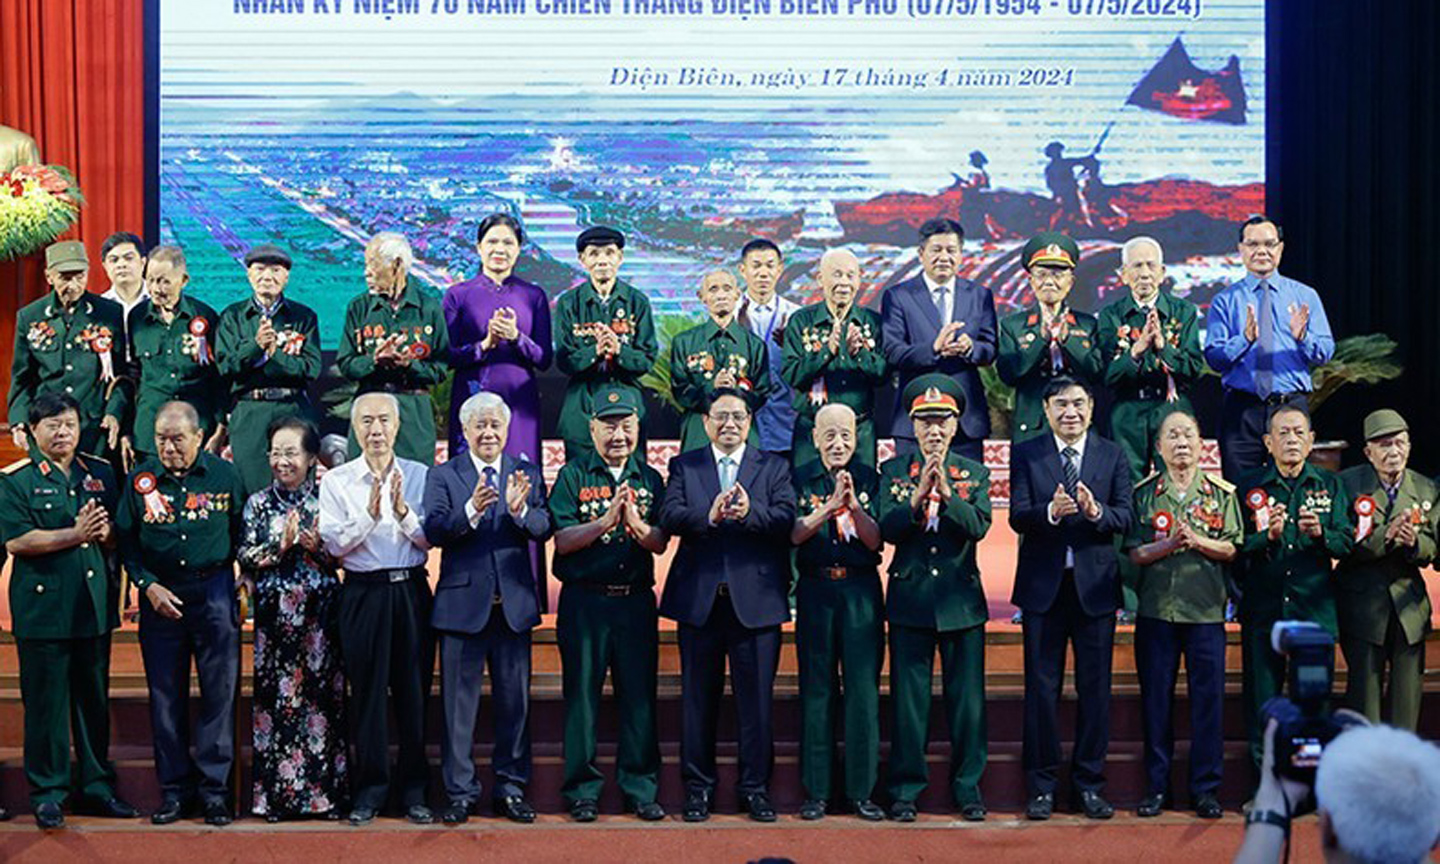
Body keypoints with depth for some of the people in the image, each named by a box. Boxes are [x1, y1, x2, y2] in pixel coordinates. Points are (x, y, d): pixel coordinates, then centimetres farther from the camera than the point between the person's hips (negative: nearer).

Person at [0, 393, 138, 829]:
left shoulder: (101, 474, 12)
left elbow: (121, 535, 13)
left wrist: (106, 532, -10)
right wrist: (74, 535, -19)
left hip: (95, 604, 4)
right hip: (42, 608, -4)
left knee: (95, 698, 10)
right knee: (45, 702, 1)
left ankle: (96, 785, 21)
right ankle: (48, 793, 11)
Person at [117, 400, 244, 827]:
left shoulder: (223, 474, 0)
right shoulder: (140, 478, 1)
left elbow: (242, 532, 9)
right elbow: (126, 541, 5)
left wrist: (243, 575, 0)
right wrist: (149, 585, -5)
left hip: (215, 593, -1)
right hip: (161, 595, 1)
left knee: (219, 692, 0)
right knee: (166, 695, 6)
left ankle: (214, 787, 9)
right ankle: (175, 788, 15)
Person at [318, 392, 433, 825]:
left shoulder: (419, 476, 6)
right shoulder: (336, 481, 3)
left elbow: (431, 539, 0)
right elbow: (334, 545, -5)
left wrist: (403, 512, -16)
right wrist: (369, 514, -17)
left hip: (411, 590, 1)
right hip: (364, 593, -1)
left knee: (414, 689, 5)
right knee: (368, 690, 3)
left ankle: (413, 789, 16)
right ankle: (370, 789, 15)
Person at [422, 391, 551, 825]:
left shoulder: (527, 473, 8)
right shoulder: (442, 476, 2)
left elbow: (544, 529, -4)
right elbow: (433, 531, -12)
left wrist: (519, 510, -24)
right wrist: (472, 510, -29)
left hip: (514, 604, 2)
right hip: (463, 602, -2)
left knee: (515, 701, 9)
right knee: (459, 702, 4)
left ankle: (511, 789, 20)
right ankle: (460, 793, 13)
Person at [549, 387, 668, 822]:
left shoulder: (650, 478, 10)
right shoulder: (572, 476, 3)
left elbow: (660, 543, 2)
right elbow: (562, 540, -7)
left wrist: (636, 524, -18)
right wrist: (604, 522, -20)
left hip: (636, 600, 2)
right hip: (584, 601, -2)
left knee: (639, 696, 3)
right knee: (581, 695, 2)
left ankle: (641, 789, 12)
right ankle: (582, 790, 11)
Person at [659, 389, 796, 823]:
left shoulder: (773, 467, 9)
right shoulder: (684, 466, 10)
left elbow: (786, 519, -7)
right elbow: (669, 517, -7)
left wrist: (750, 512, -26)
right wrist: (709, 516, -24)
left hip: (756, 600, 0)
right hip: (698, 598, 1)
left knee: (756, 698, 4)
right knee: (698, 698, 7)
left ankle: (756, 788, 15)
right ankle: (698, 787, 18)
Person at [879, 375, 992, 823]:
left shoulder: (974, 473, 7)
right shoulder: (893, 471, 6)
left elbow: (978, 526, -9)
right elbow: (888, 529, -7)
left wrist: (947, 492, -22)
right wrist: (919, 495, -21)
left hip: (961, 599, 0)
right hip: (910, 598, 0)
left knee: (966, 698, 4)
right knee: (908, 698, 3)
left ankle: (968, 787, 16)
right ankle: (906, 789, 13)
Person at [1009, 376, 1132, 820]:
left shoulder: (1113, 456, 6)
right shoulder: (1025, 454, 3)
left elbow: (1125, 517, -3)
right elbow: (1017, 517, -8)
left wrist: (1096, 512, -24)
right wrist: (1050, 512, -27)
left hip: (1094, 585, 1)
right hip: (1043, 584, -1)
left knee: (1095, 687, 6)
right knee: (1041, 686, 4)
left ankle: (1089, 784, 17)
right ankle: (1042, 785, 13)